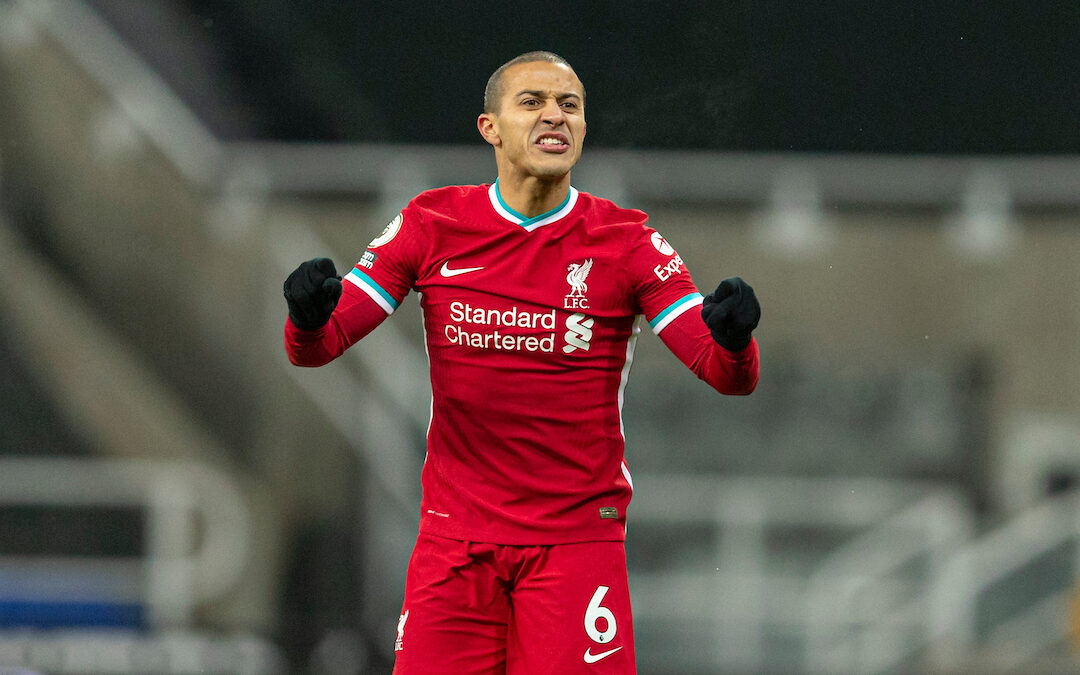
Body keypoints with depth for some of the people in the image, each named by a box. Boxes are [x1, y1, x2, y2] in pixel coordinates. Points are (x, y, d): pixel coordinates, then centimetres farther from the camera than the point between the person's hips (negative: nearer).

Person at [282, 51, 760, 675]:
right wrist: (309, 317, -25)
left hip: (578, 542, -1)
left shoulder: (626, 242, -3)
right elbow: (317, 347, -1)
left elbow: (730, 376, -9)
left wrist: (733, 339, -33)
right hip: (454, 542, 1)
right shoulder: (432, 226, 1)